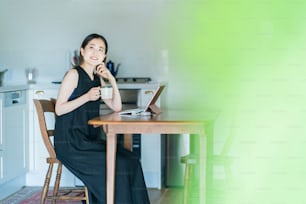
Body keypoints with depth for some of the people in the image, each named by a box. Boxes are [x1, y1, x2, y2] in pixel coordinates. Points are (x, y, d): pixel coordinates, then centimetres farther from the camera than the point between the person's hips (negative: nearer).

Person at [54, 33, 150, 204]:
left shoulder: (97, 79, 16)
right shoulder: (74, 74, -6)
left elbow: (116, 107, 11)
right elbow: (59, 109, -11)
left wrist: (111, 79, 1)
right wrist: (86, 97, -21)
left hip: (90, 141, 7)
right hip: (70, 143, -7)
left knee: (131, 161, -10)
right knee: (116, 165, -21)